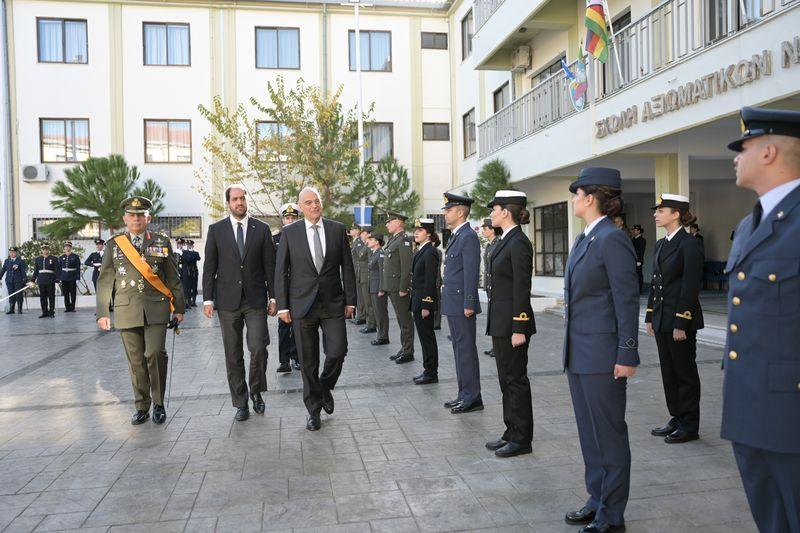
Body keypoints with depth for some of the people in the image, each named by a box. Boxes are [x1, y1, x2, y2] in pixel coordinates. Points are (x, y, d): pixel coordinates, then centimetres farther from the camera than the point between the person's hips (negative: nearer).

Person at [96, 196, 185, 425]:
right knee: (136, 361, 5)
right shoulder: (114, 244, 9)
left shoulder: (161, 242, 8)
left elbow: (173, 278, 9)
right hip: (127, 311, 1)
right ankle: (142, 407, 19)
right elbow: (104, 281, 9)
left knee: (155, 353, -14)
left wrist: (178, 308, 7)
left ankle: (158, 404, 5)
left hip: (156, 309, -1)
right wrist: (102, 313, 4)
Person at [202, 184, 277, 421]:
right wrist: (208, 299, -1)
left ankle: (256, 392, 18)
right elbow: (209, 267, 5)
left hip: (256, 299, 0)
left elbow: (270, 266, 6)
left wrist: (273, 297, 2)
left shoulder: (261, 229, 5)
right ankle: (241, 403, 17)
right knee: (233, 355, 5)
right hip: (227, 301, 1)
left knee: (258, 349, -8)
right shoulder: (216, 230, 5)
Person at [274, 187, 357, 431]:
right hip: (302, 305, 0)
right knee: (308, 361, 5)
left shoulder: (338, 229, 4)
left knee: (337, 352, -6)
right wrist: (282, 306, -3)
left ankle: (325, 387, 26)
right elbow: (281, 271, 2)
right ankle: (314, 409, 22)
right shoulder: (290, 232, 2)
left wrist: (350, 300, 2)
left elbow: (347, 267, 6)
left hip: (333, 303, 1)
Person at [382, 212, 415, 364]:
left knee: (405, 320, -1)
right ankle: (404, 349, 24)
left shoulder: (403, 241, -14)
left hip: (399, 287, -10)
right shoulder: (392, 240, 16)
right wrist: (384, 287, 17)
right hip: (391, 287, 10)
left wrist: (403, 288, -21)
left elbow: (407, 266, -20)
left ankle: (408, 352, 6)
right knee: (401, 319, 15)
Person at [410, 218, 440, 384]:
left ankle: (431, 374, 9)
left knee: (427, 336, -1)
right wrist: (417, 303, 16)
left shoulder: (430, 252, -15)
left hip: (424, 301, -9)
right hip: (418, 301, 9)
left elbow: (430, 281, -19)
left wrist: (426, 305, -20)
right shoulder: (421, 251, 13)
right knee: (425, 336, 14)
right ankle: (428, 371, 24)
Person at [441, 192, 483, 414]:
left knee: (466, 350, -3)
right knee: (459, 349, 14)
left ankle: (472, 397, 5)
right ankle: (464, 394, 23)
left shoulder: (468, 237, -14)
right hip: (453, 304, 10)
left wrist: (469, 304, -20)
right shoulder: (455, 237, 17)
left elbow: (471, 273, -19)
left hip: (462, 304, -10)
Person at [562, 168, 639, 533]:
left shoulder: (612, 239, -15)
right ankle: (597, 500, 31)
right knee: (589, 432, 17)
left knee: (609, 434, 4)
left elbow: (627, 301, -17)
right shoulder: (584, 239, 13)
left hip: (602, 354, -9)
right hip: (579, 353, 9)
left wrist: (627, 356, -17)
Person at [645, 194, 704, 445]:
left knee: (685, 372, 3)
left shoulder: (689, 244, -13)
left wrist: (681, 324, -18)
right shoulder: (661, 244, 13)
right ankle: (677, 418, 27)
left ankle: (689, 426, 15)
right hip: (662, 319, 8)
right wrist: (650, 317, 12)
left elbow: (691, 286, -17)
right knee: (668, 371, 14)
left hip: (681, 319, -8)